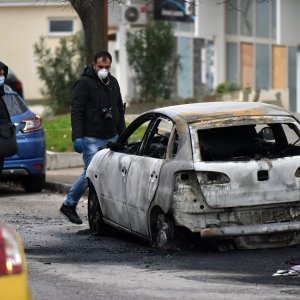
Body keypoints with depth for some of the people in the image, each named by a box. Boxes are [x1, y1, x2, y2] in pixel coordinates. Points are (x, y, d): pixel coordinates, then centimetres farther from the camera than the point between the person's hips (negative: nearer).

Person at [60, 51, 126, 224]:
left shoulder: (113, 83, 15)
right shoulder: (85, 83, -6)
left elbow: (120, 111, 24)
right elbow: (76, 111, -11)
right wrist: (77, 137, -19)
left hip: (111, 138, 7)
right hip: (91, 140, -7)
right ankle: (69, 205, 4)